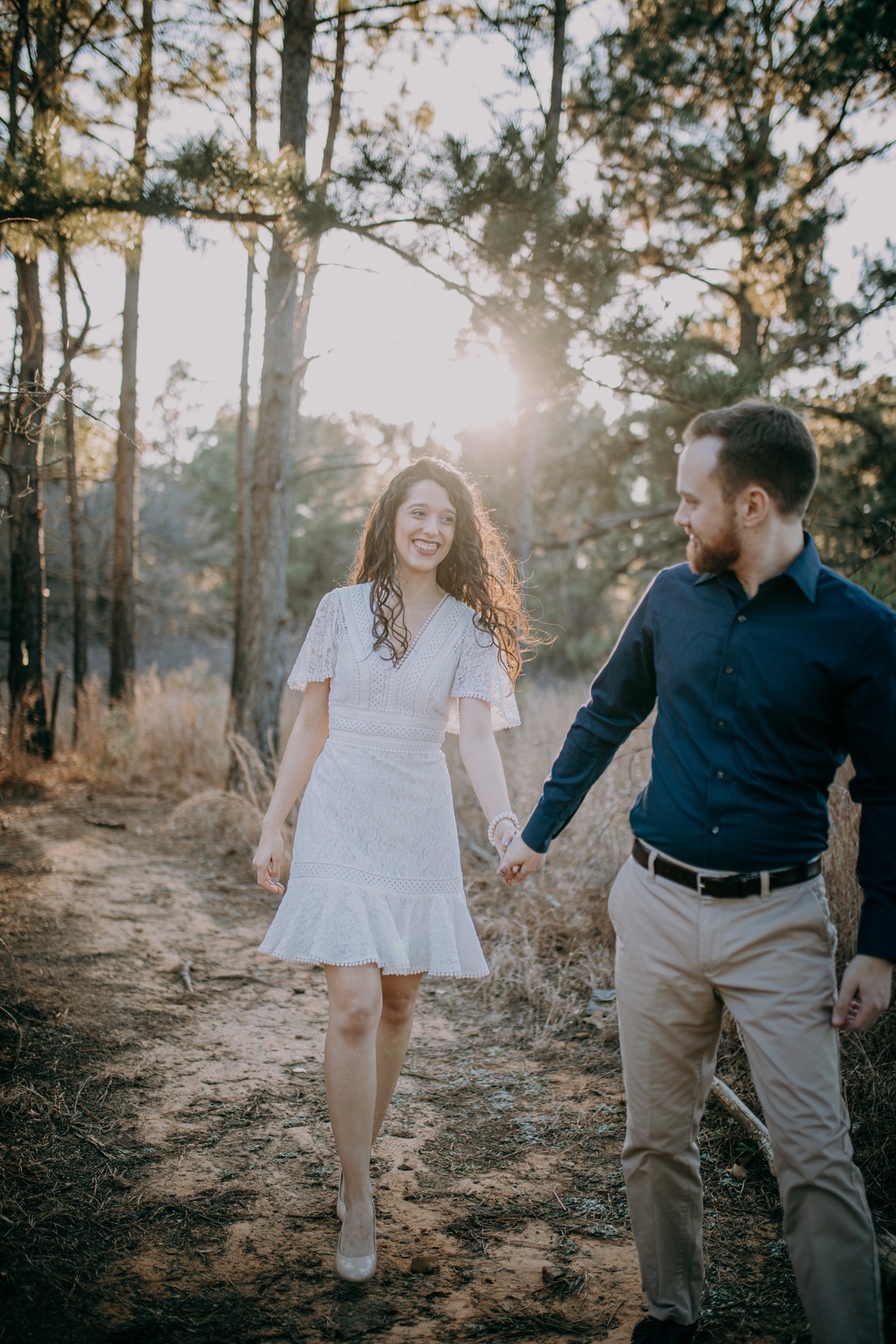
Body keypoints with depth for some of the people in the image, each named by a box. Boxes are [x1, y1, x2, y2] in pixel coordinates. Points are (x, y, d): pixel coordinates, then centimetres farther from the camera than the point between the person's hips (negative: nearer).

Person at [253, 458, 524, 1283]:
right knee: (354, 1004, -11)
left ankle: (361, 1151, 32)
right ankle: (358, 1202, 0)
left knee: (398, 1003, 10)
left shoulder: (468, 627, 2)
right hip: (340, 818, -1)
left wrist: (503, 819, -29)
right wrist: (272, 828, 5)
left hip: (418, 826, 2)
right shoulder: (344, 608, 2)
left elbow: (476, 734, -11)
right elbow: (311, 726, 6)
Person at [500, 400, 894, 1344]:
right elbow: (604, 719, 15)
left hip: (779, 920, -3)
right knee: (657, 1140, 13)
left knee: (815, 1157, -4)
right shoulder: (672, 598, 2)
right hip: (658, 907, 4)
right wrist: (537, 834, 19)